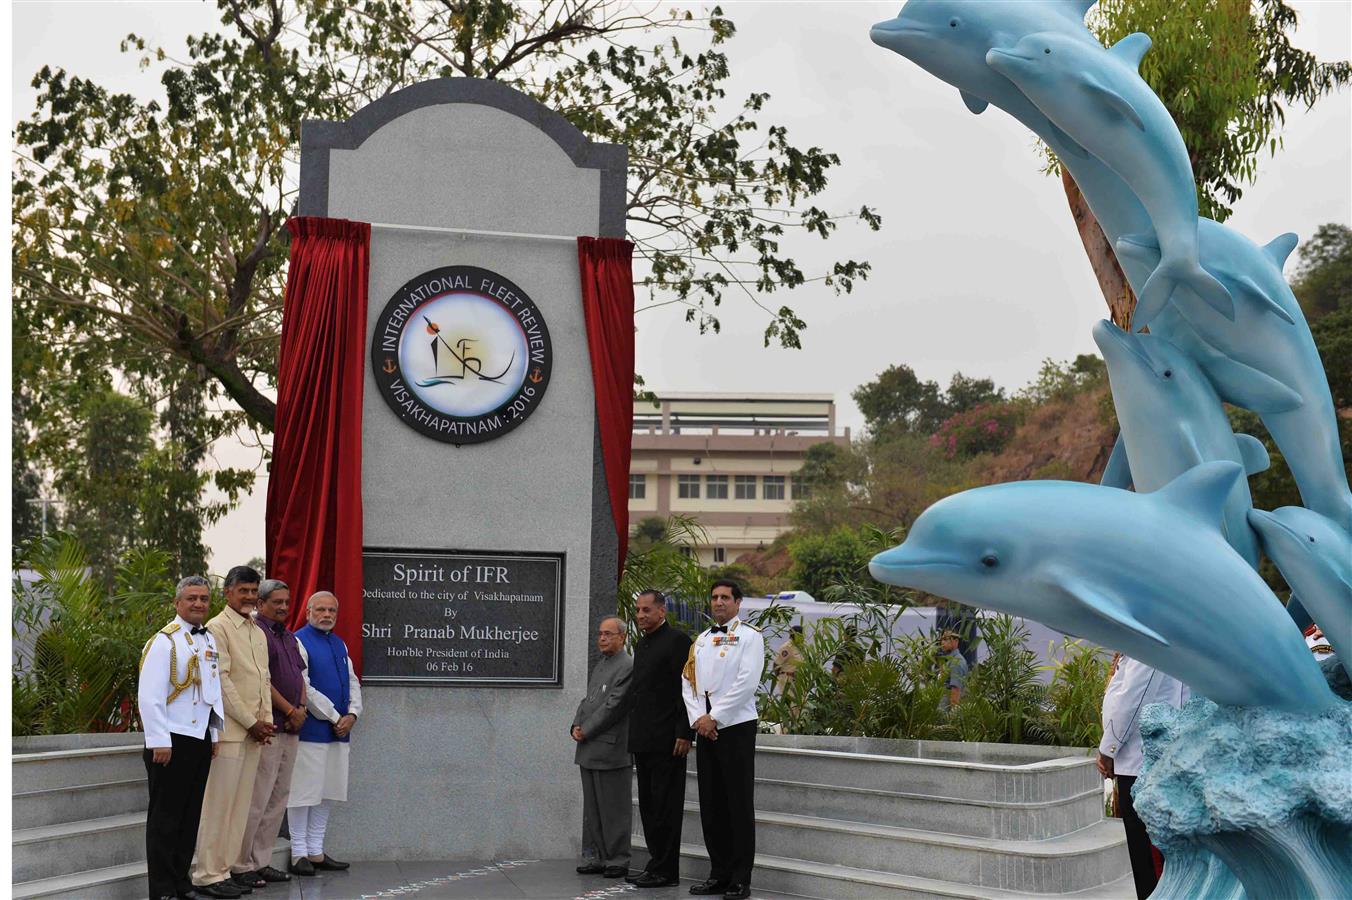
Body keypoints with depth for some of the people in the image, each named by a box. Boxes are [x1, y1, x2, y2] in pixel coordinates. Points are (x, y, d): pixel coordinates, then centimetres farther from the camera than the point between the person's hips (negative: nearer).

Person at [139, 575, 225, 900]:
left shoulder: (210, 641, 12)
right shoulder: (164, 641, -11)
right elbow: (149, 695, -15)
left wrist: (215, 733, 16)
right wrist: (159, 742, -17)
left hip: (201, 740, 7)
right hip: (172, 740, -7)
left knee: (190, 815, 13)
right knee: (165, 818, 0)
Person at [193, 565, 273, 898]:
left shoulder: (259, 633, 17)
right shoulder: (218, 628, -7)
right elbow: (221, 680, -13)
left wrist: (266, 720, 5)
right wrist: (250, 722, -12)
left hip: (253, 731, 8)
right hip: (229, 730, -8)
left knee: (241, 805, 8)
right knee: (218, 803, -5)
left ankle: (226, 868, 14)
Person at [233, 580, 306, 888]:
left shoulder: (289, 637, 20)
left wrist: (301, 708, 3)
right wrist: (290, 711, -10)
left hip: (290, 728, 9)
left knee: (278, 798, 11)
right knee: (257, 799, -8)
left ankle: (262, 862, 18)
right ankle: (241, 865, -1)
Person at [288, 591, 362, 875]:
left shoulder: (340, 644, 16)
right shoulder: (299, 642, -8)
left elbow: (353, 682, 14)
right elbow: (304, 689, -15)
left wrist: (352, 715, -3)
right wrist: (335, 718, -12)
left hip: (339, 732, 8)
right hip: (311, 731, -7)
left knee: (327, 793, 11)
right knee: (305, 791, -3)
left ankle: (316, 851, 18)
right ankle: (299, 854, 4)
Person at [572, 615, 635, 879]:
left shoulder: (628, 667, -11)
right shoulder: (600, 666, 19)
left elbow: (613, 706, -16)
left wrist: (586, 730, -12)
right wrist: (576, 726, 3)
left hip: (611, 750, -9)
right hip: (589, 750, 9)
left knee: (614, 808, -2)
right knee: (592, 808, 13)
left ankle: (617, 860, 4)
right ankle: (594, 857, 19)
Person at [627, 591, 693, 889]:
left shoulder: (677, 641, -8)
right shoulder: (641, 645, 18)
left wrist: (684, 733, -18)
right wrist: (634, 735, 15)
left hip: (666, 740, -9)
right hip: (642, 740, 9)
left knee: (665, 806, -4)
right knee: (648, 806, 11)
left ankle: (666, 870, 0)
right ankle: (656, 864, 17)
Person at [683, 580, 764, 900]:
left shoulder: (749, 637, -2)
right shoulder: (700, 641, 16)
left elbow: (747, 682, -13)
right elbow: (688, 682, 11)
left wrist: (714, 718, -14)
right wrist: (697, 718, -5)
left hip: (736, 727, -6)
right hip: (704, 729, 6)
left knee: (739, 804, -3)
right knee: (710, 803, 8)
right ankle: (719, 873, 15)